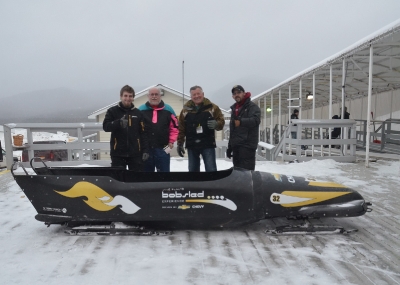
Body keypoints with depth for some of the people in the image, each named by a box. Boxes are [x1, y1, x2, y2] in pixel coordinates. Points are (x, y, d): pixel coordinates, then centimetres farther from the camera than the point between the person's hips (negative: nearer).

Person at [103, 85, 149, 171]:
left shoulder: (138, 113, 6)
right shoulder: (112, 111, 2)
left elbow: (143, 133, 6)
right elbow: (105, 126, -10)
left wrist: (145, 150, -1)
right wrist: (119, 122, -28)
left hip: (135, 153, 2)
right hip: (118, 152, -1)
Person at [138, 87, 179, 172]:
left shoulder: (168, 110, 3)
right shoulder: (141, 110, 2)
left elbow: (174, 127, 6)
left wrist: (171, 142, -1)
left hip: (163, 148, 0)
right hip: (145, 148, 1)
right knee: (147, 170, 12)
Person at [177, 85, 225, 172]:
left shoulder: (212, 107, 1)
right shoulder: (186, 110, 6)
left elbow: (221, 121, 0)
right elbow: (181, 128, 6)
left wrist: (216, 124, -23)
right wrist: (180, 144, 3)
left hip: (208, 145, -2)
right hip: (192, 145, 3)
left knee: (211, 170, -2)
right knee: (193, 170, 12)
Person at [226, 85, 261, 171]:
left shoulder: (252, 106, -1)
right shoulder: (234, 109, 23)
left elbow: (255, 120, -20)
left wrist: (240, 122, -27)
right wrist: (230, 147, 22)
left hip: (247, 144, -8)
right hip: (236, 145, 8)